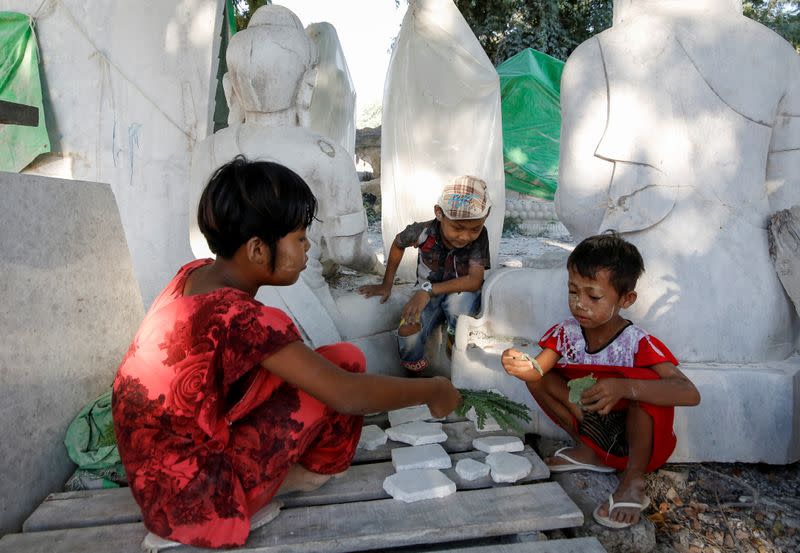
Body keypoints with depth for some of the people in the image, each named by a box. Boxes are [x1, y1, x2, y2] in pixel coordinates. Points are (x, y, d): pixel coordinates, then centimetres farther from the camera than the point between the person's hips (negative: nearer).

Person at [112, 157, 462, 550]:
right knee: (344, 362, -9)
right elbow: (347, 394, -25)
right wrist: (433, 390, -11)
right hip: (193, 497, -8)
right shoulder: (238, 317, -29)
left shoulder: (197, 273, -3)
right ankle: (311, 472, 14)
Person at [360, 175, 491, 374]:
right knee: (408, 334, -28)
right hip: (427, 295, 1)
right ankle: (415, 373, 5)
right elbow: (398, 244, 0)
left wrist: (429, 289, -38)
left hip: (461, 293, 0)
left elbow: (474, 281, -31)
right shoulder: (422, 232, -23)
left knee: (457, 301, -38)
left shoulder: (480, 236, -25)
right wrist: (386, 284, 5)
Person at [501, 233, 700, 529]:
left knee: (645, 382, -33)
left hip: (636, 439, -4)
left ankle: (633, 482, -17)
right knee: (537, 379, -10)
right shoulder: (566, 332, -11)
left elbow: (690, 394, -38)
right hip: (595, 431, 5)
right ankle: (588, 451, 3)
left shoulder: (637, 344, -26)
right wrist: (522, 365, -43)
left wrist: (623, 387, -54)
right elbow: (539, 369, -17)